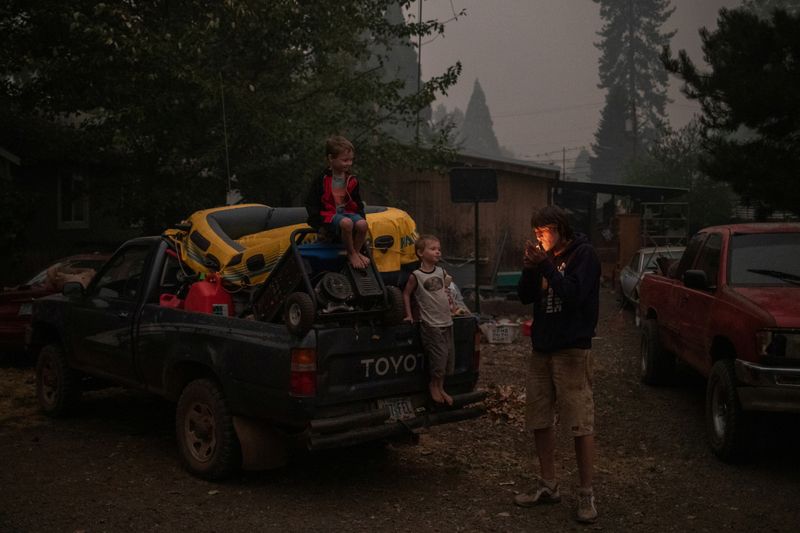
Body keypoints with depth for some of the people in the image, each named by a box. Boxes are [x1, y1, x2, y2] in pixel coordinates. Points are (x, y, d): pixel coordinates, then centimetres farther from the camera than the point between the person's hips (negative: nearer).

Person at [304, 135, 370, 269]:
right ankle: (351, 254, -15)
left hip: (347, 212, 5)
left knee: (362, 224, -28)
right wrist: (318, 223, -12)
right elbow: (311, 203, -3)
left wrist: (361, 217, 5)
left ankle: (357, 252, -2)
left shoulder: (352, 180, 10)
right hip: (328, 214, -5)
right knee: (346, 223, -37)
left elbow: (358, 203, 19)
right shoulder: (322, 180, -5)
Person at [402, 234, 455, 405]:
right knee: (439, 357, -6)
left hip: (447, 321, 6)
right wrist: (409, 315, -1)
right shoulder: (416, 276, -10)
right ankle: (433, 385, 18)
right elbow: (406, 294, 0)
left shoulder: (441, 271, 7)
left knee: (448, 357, 10)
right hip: (431, 324, -6)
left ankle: (440, 388, 26)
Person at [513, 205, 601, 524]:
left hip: (572, 349, -7)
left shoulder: (583, 254, -7)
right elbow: (525, 297, 7)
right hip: (542, 347, 7)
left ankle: (586, 494, 2)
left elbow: (574, 295, -19)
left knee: (581, 424, -5)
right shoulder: (544, 256, 11)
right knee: (539, 420, 11)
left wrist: (545, 266, -21)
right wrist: (529, 269, -9)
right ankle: (548, 486, 23)